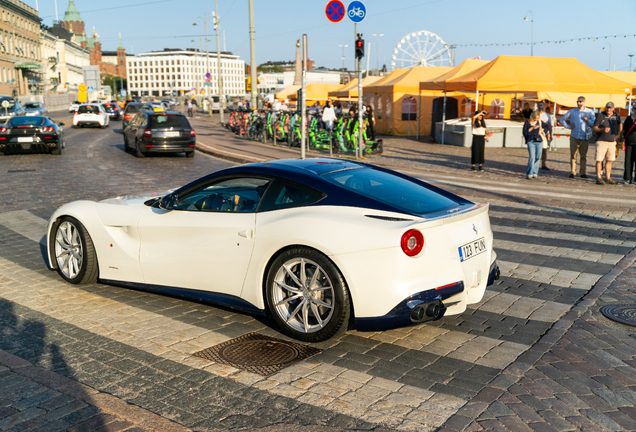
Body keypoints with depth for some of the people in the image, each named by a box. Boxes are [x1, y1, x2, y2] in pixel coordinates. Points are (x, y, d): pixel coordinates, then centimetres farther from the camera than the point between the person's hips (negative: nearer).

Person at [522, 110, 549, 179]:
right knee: (532, 157, -15)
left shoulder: (539, 122, 10)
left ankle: (534, 173, 13)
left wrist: (542, 130, 11)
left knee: (537, 158, 4)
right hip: (531, 142, -4)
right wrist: (532, 128, -14)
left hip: (539, 141, 4)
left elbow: (546, 126, 27)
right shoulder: (527, 122, 2)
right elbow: (525, 133, -6)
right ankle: (529, 174, -14)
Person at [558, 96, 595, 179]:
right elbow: (562, 120, 18)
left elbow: (594, 124, 5)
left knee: (584, 155, 2)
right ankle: (572, 172, 3)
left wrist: (588, 120, -12)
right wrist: (568, 126, 6)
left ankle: (582, 173, 8)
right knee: (573, 155, -2)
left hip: (584, 138, 0)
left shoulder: (589, 112, 9)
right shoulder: (572, 111, 10)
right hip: (574, 137, 0)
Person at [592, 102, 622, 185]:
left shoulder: (616, 116, 8)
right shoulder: (600, 116, -6)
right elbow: (594, 129, -6)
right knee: (599, 160, -6)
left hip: (612, 141, 5)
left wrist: (618, 134, 16)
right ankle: (599, 178, -2)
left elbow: (620, 125, 28)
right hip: (602, 141, -4)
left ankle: (608, 178, 14)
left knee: (610, 160, 7)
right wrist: (602, 129, -22)